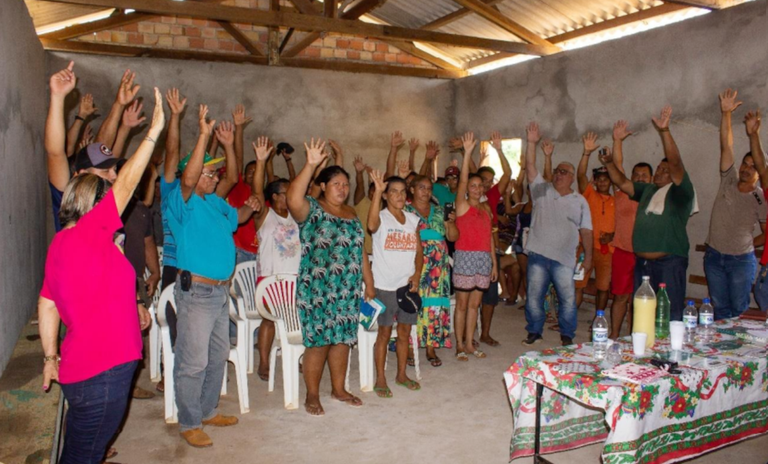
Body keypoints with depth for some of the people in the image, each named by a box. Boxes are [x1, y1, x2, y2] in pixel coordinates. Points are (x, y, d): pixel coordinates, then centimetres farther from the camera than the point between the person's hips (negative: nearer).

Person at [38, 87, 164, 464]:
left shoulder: (60, 243, 10)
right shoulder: (87, 235, -16)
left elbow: (47, 305, 14)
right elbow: (126, 183, -16)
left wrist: (52, 356, 19)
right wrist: (154, 131, -11)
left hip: (82, 371, 9)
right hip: (101, 372, -9)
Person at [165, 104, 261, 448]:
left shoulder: (215, 202, 14)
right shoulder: (182, 202, -9)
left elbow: (236, 217, 32)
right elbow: (188, 179, -29)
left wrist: (249, 207, 11)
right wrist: (203, 134, -31)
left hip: (221, 291, 9)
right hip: (196, 291, -9)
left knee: (218, 356, 18)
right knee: (193, 361, -1)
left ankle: (208, 411, 33)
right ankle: (189, 423, 13)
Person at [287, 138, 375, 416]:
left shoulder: (352, 215, 14)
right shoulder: (312, 209, -5)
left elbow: (360, 252, 17)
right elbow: (293, 199, -29)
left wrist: (369, 284, 14)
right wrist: (310, 165, -36)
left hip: (348, 290, 6)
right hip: (318, 289, -6)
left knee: (342, 338, 12)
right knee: (318, 341, 0)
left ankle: (338, 389, 28)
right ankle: (312, 395, 15)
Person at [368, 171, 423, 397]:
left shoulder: (412, 219, 10)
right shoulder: (381, 217, -7)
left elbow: (419, 251, 13)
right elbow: (371, 225, -32)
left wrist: (417, 274, -3)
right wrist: (377, 192, -39)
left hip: (408, 284, 5)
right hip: (385, 285, -5)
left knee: (404, 332, 13)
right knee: (384, 332, 2)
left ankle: (401, 374, 29)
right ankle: (380, 379, 13)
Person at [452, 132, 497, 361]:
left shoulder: (486, 208, 13)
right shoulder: (462, 205, -4)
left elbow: (489, 236, 15)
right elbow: (462, 180, -18)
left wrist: (494, 262, 13)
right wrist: (467, 153, -26)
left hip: (484, 258, 6)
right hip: (465, 256, -5)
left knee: (475, 303, 11)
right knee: (462, 303, 2)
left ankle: (470, 343, 21)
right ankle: (460, 345, 12)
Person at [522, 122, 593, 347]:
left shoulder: (580, 201, 7)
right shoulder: (541, 189, 7)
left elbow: (585, 230, 6)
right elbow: (530, 167, -3)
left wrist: (588, 255, 3)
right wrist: (532, 143, -14)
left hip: (564, 258, 0)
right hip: (538, 254, 1)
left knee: (568, 298, 4)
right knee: (534, 296, 7)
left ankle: (567, 335, 20)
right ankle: (534, 332, 22)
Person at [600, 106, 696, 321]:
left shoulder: (680, 191, -3)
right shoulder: (647, 190, 17)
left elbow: (676, 163, -17)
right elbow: (622, 182, 17)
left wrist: (664, 131, -28)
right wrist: (609, 164, 1)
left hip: (669, 263, -7)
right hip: (642, 262, 7)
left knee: (670, 316, -5)